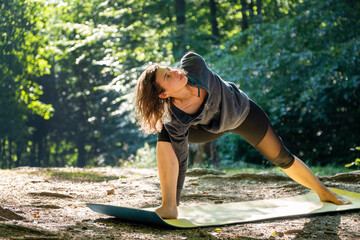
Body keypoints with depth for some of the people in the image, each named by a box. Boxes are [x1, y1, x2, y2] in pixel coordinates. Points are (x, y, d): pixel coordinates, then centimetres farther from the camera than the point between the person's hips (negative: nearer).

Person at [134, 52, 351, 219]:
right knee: (166, 137, -28)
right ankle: (168, 206, -26)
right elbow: (179, 162, -30)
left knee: (282, 158, 11)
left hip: (241, 111, 2)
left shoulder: (192, 66, -37)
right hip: (211, 126, -2)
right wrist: (175, 204, -27)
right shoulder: (175, 120, -37)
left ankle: (324, 192, 36)